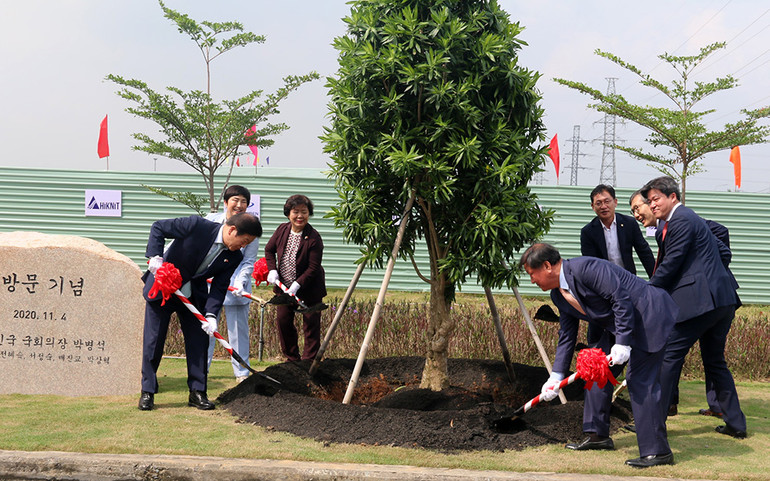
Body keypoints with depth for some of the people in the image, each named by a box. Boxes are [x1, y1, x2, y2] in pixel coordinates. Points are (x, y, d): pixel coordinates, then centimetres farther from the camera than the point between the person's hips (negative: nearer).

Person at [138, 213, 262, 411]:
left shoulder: (234, 257, -9)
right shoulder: (196, 225, -24)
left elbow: (219, 287, -9)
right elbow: (158, 227, -16)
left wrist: (211, 315, -23)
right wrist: (155, 257, -28)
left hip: (194, 296, 5)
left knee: (199, 341, 1)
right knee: (153, 341, -2)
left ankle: (197, 392, 12)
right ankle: (148, 392, 10)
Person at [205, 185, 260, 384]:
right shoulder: (211, 220, -1)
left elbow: (249, 262, -3)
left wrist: (240, 282, -16)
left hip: (236, 287, -1)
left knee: (238, 329, 5)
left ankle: (241, 372, 16)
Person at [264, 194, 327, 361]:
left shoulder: (313, 237, -20)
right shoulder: (282, 230, -4)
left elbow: (313, 267, -20)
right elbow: (269, 249, 11)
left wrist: (297, 285, -26)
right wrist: (272, 270, -4)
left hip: (309, 288, -5)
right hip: (284, 285, 5)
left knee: (310, 324, 1)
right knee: (283, 321, 8)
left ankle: (309, 360, 10)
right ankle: (292, 359, 23)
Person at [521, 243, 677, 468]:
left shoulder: (583, 268, -23)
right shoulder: (559, 295, 8)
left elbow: (621, 298, -26)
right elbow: (566, 337, 13)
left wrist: (622, 342, -27)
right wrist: (556, 376, 10)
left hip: (650, 316, -10)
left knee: (641, 380, -14)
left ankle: (658, 451, -10)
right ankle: (598, 435, 21)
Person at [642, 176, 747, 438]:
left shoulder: (681, 220, -8)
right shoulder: (690, 218, 22)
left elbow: (670, 265, -12)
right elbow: (723, 252, 28)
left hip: (700, 299, -10)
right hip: (723, 299, 10)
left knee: (669, 357, -5)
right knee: (715, 361, 17)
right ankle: (735, 423, 19)